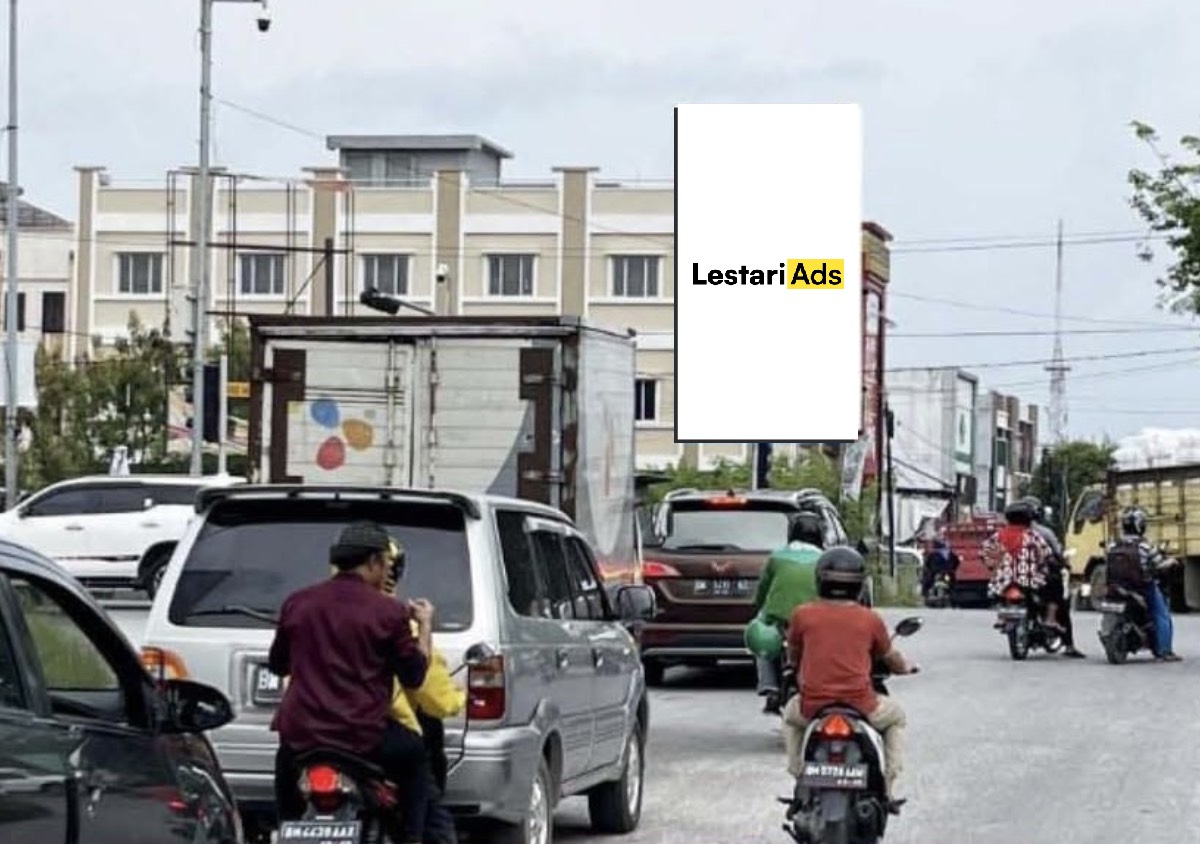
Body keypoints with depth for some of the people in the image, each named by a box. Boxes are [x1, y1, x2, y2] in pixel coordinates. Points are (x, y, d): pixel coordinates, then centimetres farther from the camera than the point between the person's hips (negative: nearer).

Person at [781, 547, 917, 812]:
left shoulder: (802, 615, 0)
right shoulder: (870, 619, 0)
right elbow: (890, 657, 16)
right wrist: (905, 667, 40)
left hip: (813, 706, 1)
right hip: (860, 706, -1)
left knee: (791, 714, 36)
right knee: (896, 718, 30)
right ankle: (887, 791, 20)